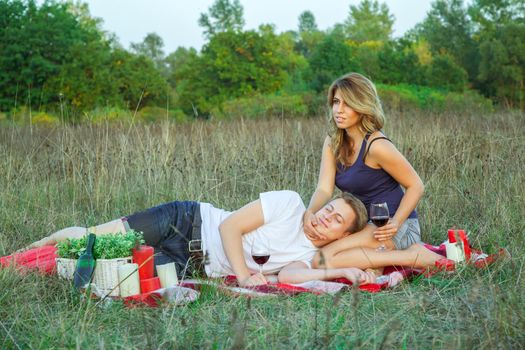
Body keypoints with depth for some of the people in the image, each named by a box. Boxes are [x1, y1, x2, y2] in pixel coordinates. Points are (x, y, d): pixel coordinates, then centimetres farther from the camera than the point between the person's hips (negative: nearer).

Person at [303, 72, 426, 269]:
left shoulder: (376, 146, -18)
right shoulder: (332, 144, 4)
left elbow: (416, 186, -11)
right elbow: (324, 189, -7)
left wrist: (395, 223, -25)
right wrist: (309, 213, -29)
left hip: (397, 228, -8)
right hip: (367, 224, 8)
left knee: (326, 259, -25)